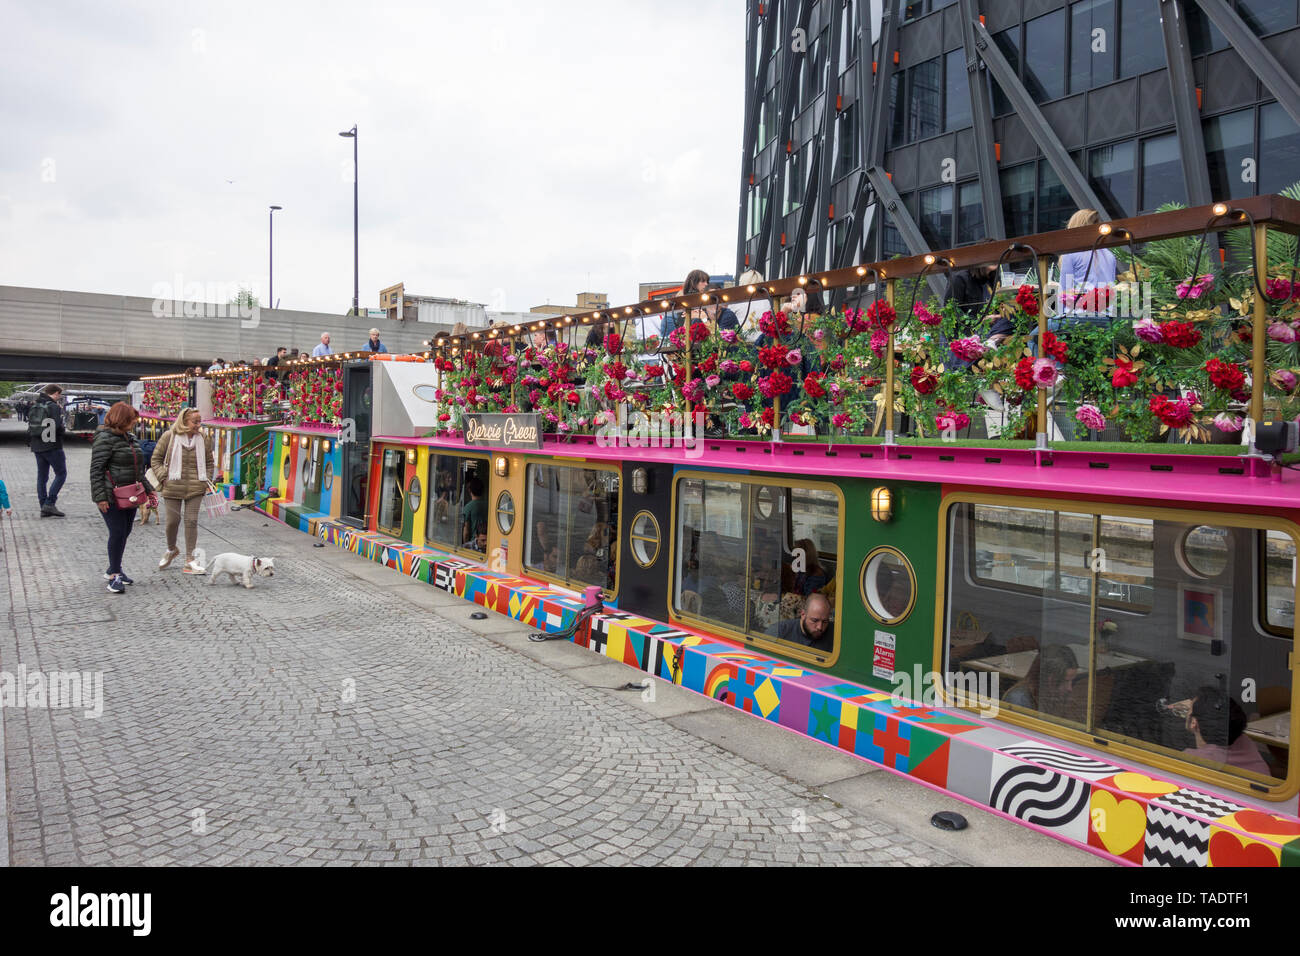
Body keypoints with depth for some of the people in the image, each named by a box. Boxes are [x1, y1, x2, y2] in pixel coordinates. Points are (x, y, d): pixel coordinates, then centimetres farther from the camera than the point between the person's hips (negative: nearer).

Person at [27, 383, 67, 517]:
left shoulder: (34, 407, 13)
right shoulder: (54, 407, -12)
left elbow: (30, 426, 14)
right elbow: (58, 427, -19)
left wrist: (31, 442, 18)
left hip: (37, 447, 8)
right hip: (52, 447, -8)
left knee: (42, 476, 10)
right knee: (61, 474, 1)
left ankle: (44, 508, 11)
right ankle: (50, 503, -8)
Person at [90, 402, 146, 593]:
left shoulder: (129, 437, 15)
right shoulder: (105, 438, -13)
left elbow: (138, 466, 25)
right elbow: (96, 469, -16)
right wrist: (100, 497, -20)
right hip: (111, 498, -9)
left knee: (125, 532, 13)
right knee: (117, 533, -7)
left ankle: (114, 569, 28)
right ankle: (114, 575, 3)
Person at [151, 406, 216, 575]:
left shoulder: (202, 439, 6)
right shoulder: (170, 436, -2)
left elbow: (209, 463, 16)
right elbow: (156, 459, 4)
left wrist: (206, 480, 5)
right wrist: (164, 477, -5)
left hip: (195, 489, 1)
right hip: (172, 488, -1)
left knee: (191, 521, -1)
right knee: (173, 520, 4)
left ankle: (190, 560, 5)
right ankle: (171, 550, 33)